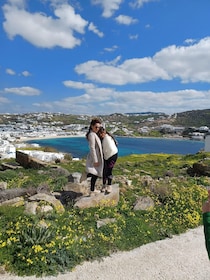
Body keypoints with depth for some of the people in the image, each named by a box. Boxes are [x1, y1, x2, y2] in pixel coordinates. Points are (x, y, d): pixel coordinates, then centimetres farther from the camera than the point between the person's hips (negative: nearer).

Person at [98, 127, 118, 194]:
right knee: (104, 171, 6)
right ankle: (104, 185, 20)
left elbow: (111, 149, -25)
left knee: (109, 171, -4)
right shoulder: (102, 138, 3)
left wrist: (106, 157, -13)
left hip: (112, 155, -7)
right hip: (106, 156, 7)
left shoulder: (107, 138, -22)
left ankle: (109, 187, 11)